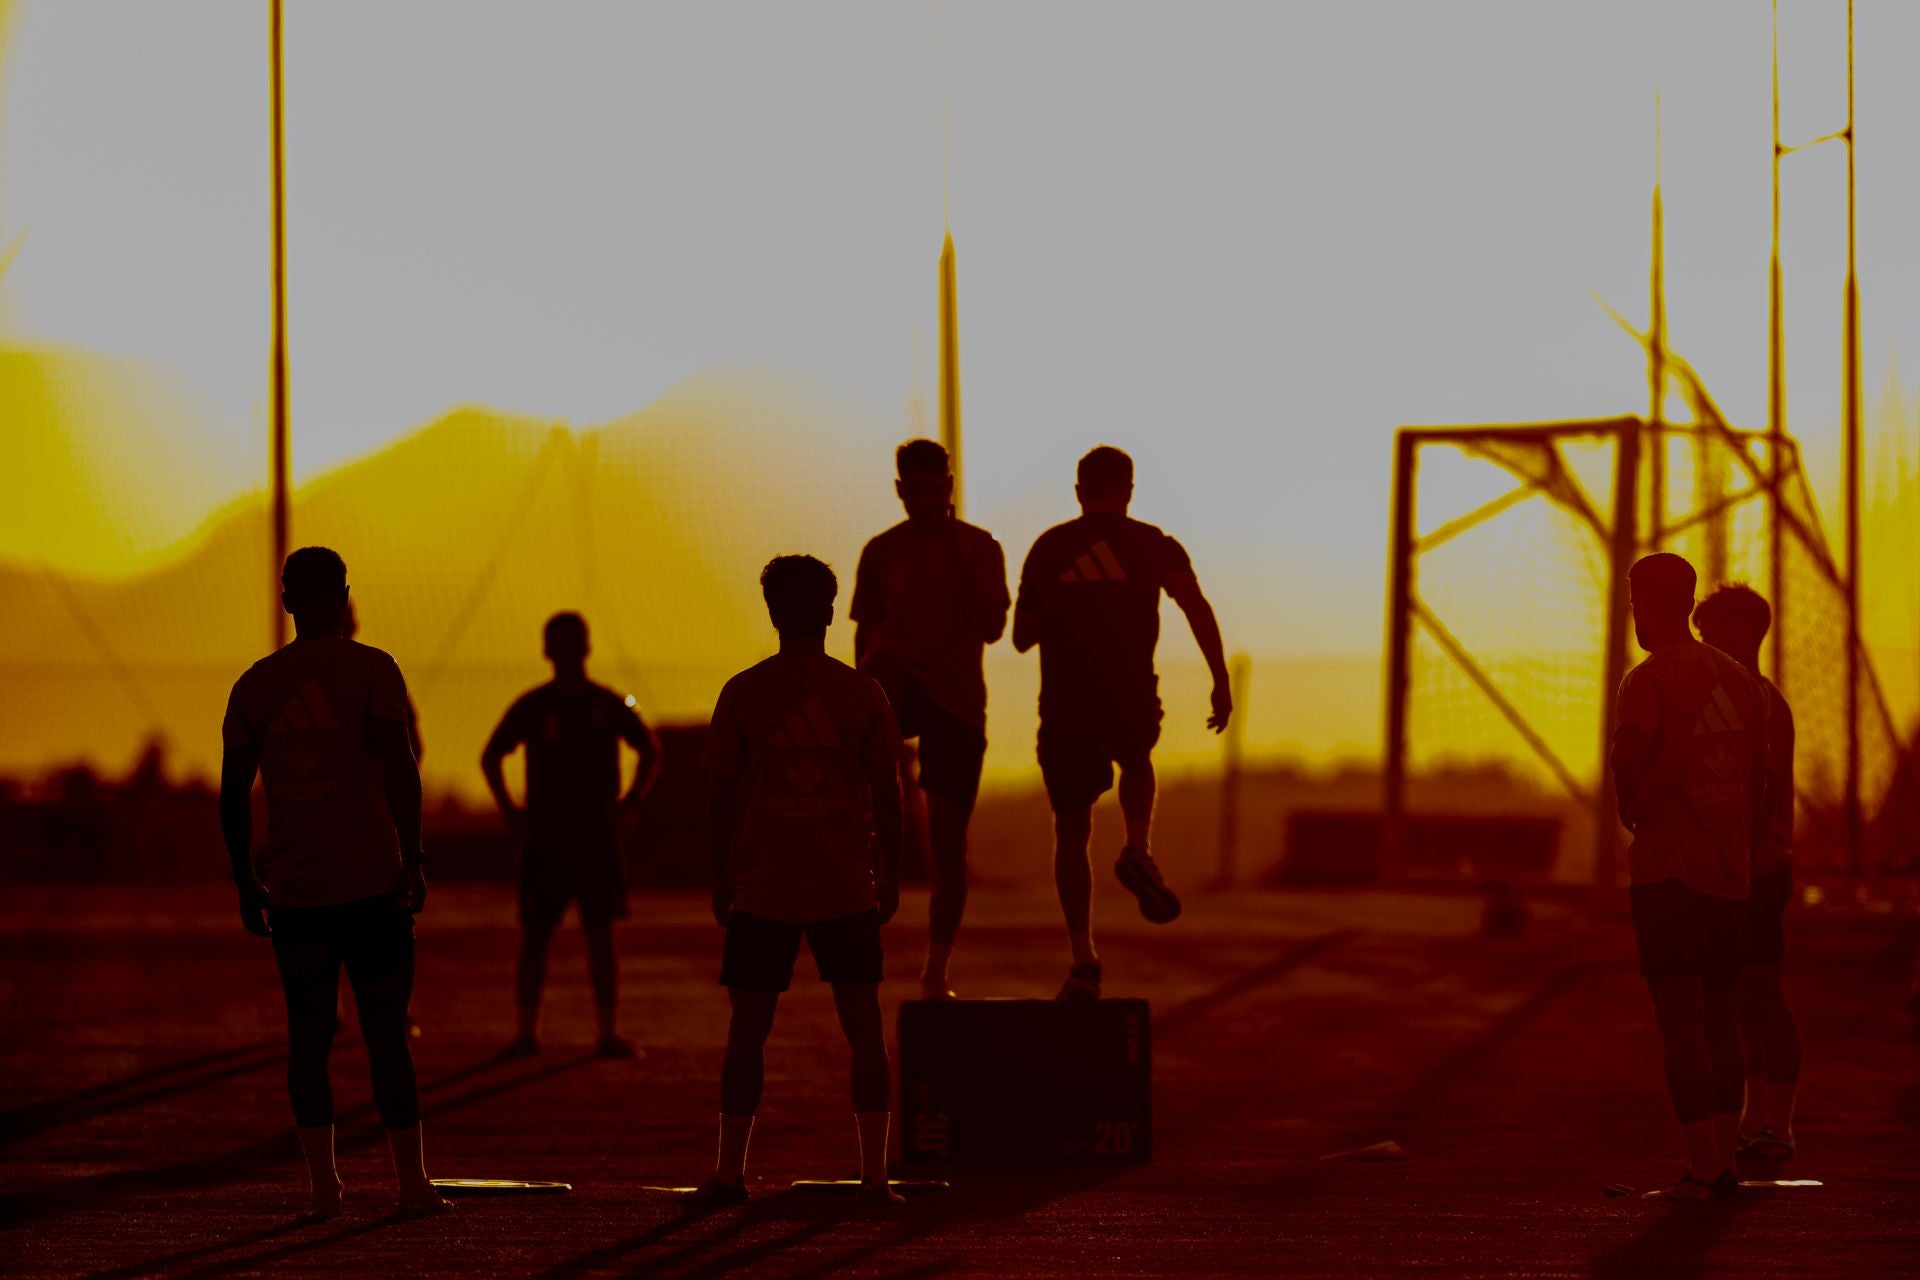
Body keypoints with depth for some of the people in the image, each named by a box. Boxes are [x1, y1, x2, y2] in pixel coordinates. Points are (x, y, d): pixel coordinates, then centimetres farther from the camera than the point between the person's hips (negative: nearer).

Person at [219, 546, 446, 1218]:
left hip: (292, 889, 3)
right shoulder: (372, 670, -3)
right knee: (386, 1036, 2)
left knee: (308, 1036, 8)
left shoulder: (255, 684, 7)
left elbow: (233, 792, 8)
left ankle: (323, 1182, 3)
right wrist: (412, 856, -9)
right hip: (371, 884, -3)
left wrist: (247, 884, 15)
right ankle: (412, 1181, 3)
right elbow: (398, 766, -12)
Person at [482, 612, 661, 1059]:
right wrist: (508, 809, 1)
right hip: (544, 836, 0)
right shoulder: (531, 706, 2)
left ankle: (609, 1032, 2)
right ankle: (527, 1031, 4)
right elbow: (490, 756, 12)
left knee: (601, 934, 0)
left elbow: (650, 749, 16)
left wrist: (631, 800, 3)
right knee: (535, 935, -1)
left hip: (597, 833, 1)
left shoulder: (607, 705, 3)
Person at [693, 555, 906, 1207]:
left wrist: (722, 881, 9)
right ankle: (874, 1173, 0)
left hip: (763, 890, 0)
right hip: (847, 889, 0)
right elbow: (886, 794, 1)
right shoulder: (863, 694, -1)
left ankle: (730, 1172, 8)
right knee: (863, 1026, 5)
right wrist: (891, 877, 11)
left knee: (748, 1028, 7)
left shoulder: (743, 694, -2)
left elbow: (722, 796, -1)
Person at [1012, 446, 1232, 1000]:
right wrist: (1221, 682, -12)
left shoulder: (1048, 549, 7)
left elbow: (1022, 636, 12)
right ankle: (1137, 850, 6)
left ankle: (1083, 959, 3)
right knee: (1136, 761, 34)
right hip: (1132, 706, 0)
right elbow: (1196, 605, -11)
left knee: (1071, 833, 12)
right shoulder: (1153, 545, 4)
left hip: (1065, 709, 0)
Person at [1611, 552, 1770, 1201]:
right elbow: (1759, 777, 14)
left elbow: (1628, 758, -23)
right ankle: (1726, 1160, 13)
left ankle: (1703, 1167, -8)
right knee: (1718, 1013, 14)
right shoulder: (1740, 680, 12)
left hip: (1667, 869, -6)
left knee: (1679, 1016, -4)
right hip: (1729, 872, 6)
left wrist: (1632, 812, -4)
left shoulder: (1649, 680, -9)